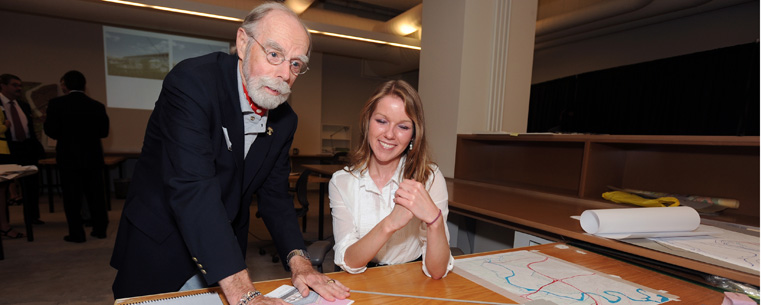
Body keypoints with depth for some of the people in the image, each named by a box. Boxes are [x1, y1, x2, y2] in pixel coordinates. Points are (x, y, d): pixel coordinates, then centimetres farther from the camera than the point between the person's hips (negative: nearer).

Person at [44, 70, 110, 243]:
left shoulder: (56, 104, -9)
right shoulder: (97, 106, -1)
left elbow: (51, 132, -8)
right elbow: (104, 132, 3)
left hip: (69, 158, -2)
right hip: (93, 157, 3)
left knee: (72, 197, 6)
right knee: (96, 194, 10)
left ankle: (77, 234, 10)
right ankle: (100, 229, 17)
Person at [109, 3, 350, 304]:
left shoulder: (284, 120, -6)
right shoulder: (192, 81, -25)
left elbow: (274, 195, -2)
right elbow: (193, 189, -34)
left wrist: (298, 260, -16)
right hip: (160, 249, -4)